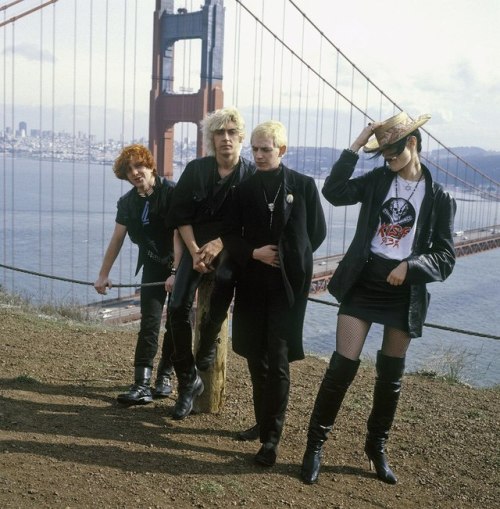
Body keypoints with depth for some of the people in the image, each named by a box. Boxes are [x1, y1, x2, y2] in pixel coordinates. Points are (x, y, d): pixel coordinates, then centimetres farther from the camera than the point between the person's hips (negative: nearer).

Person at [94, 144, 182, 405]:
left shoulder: (172, 193, -18)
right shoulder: (128, 202, 0)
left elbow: (179, 233, -24)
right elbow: (117, 238, 6)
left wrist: (177, 273, -30)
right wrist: (103, 275, 6)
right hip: (153, 264, 4)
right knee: (149, 322, -3)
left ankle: (165, 375, 20)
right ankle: (142, 384, -5)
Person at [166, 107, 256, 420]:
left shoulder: (251, 175, -5)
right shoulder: (196, 169, 1)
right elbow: (180, 215, 1)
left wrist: (219, 244, -20)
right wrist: (195, 251, -10)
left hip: (231, 248, -2)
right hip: (197, 245, 3)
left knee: (225, 278, -37)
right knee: (179, 307, -15)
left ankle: (209, 341, -7)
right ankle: (189, 381, 2)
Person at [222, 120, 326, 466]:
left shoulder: (303, 185, -2)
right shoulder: (245, 188, 4)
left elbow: (318, 232, 6)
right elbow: (230, 234, 6)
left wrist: (290, 258, 2)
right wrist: (254, 253, -11)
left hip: (289, 284, -3)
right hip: (252, 283, 3)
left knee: (277, 361, -4)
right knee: (256, 357, 12)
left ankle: (272, 437, 3)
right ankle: (263, 422, 29)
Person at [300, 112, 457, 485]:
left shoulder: (440, 198, -1)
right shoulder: (377, 180, 4)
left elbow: (445, 258, -4)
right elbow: (334, 192, -11)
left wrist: (411, 267, -21)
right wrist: (355, 147, -13)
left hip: (404, 292, 0)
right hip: (362, 283, 0)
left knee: (391, 375, 12)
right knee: (343, 366, -3)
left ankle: (377, 447, 31)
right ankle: (315, 444, 11)